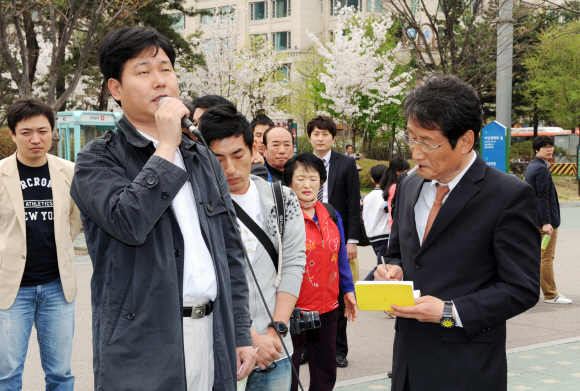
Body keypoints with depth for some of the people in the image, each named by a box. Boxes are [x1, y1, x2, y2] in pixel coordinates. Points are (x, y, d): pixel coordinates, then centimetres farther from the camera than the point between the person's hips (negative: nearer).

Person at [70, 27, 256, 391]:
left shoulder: (202, 158, 15)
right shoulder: (97, 159, -3)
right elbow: (129, 222, -22)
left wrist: (242, 333, 11)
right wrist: (166, 148, -14)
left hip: (212, 333, 5)